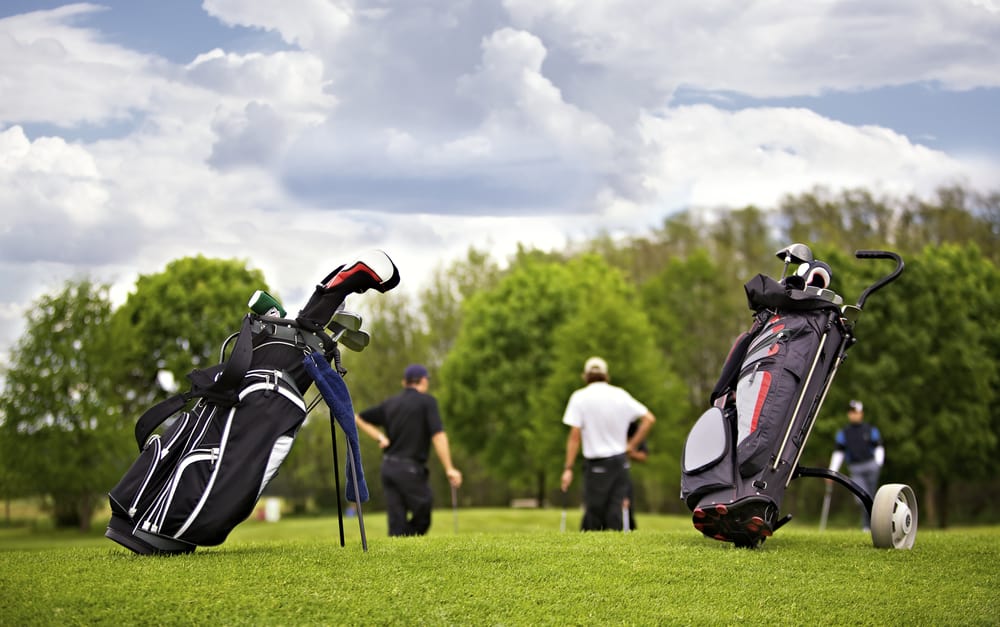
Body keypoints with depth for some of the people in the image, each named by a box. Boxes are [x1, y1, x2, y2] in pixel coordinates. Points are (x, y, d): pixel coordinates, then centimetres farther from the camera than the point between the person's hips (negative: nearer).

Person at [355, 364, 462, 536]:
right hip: (411, 469, -6)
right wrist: (449, 469, -16)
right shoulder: (427, 401, -4)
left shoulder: (390, 403, 13)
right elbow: (438, 435, -15)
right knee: (422, 520, 4)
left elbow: (357, 418, 19)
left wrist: (379, 436, 13)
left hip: (388, 466, 6)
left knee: (397, 523, 4)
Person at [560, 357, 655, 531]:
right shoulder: (620, 395, 5)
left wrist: (568, 468, -7)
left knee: (593, 512, 2)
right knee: (616, 509, 2)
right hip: (620, 461, 3)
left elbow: (575, 436, -9)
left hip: (596, 464, -3)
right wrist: (632, 445, 8)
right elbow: (649, 418, 4)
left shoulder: (579, 397, -4)